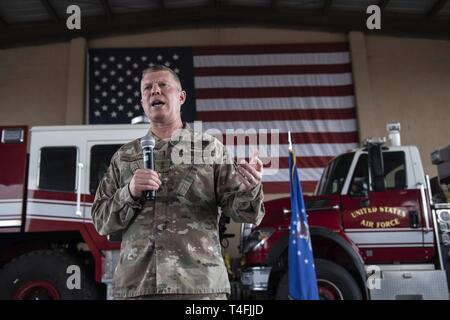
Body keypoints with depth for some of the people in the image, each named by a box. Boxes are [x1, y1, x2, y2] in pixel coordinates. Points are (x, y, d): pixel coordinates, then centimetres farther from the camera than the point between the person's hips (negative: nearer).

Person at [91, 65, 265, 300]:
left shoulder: (210, 148, 5)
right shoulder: (123, 157, 11)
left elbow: (241, 209, 0)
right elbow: (101, 219, 9)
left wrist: (249, 189, -22)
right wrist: (130, 193, -10)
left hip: (199, 283, -1)